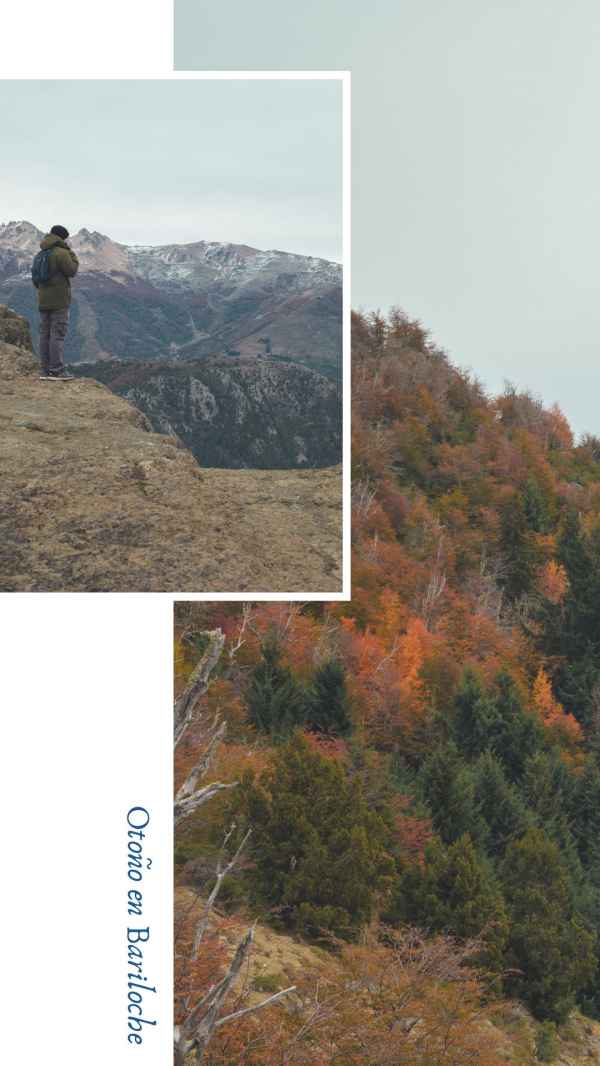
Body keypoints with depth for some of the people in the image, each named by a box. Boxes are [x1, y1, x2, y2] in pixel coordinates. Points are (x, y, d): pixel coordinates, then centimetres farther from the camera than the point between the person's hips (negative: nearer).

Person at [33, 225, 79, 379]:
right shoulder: (61, 253, -12)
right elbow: (72, 271, -9)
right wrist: (72, 254, 1)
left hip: (43, 301, 8)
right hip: (59, 301, -8)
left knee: (44, 334, 8)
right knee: (58, 335, -7)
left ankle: (45, 369, 8)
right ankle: (57, 370, -10)